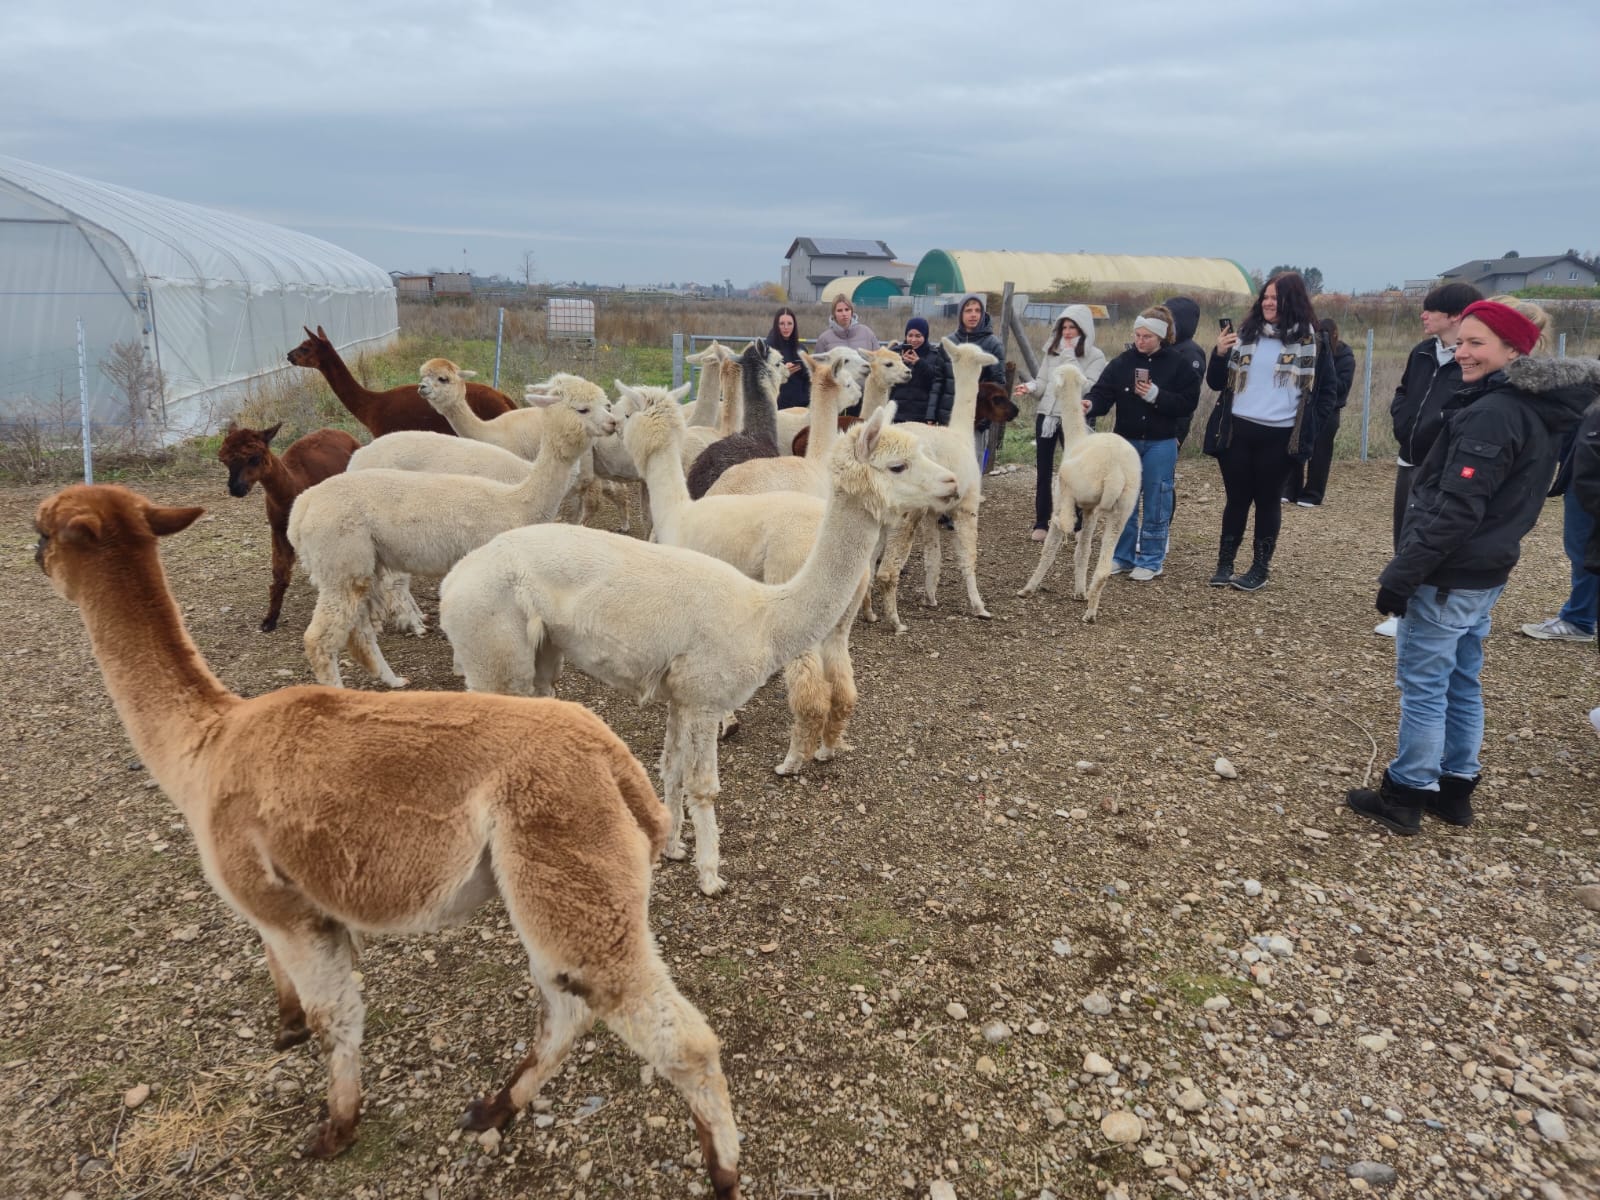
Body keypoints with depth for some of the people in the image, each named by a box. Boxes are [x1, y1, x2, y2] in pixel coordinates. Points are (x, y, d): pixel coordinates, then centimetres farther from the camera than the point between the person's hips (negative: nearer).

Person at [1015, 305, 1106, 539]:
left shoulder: (1095, 356, -3)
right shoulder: (1052, 350, 10)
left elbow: (1087, 387, -16)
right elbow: (1043, 382, 8)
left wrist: (1070, 358, -16)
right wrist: (1030, 387, -14)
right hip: (1046, 415, 4)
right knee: (1044, 471, 6)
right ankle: (1041, 523, 12)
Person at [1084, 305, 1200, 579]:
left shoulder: (1178, 365, -6)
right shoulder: (1122, 362, 0)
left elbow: (1188, 404, -9)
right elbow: (1103, 393, -7)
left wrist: (1156, 396, -20)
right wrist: (1091, 405, -29)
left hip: (1161, 445, -3)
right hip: (1126, 442, 3)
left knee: (1155, 502, 3)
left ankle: (1151, 561, 13)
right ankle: (1122, 556, 21)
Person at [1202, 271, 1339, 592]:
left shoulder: (1311, 341, 0)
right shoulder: (1245, 334, 7)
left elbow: (1326, 389, 7)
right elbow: (1216, 383, 8)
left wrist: (1309, 424, -3)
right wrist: (1219, 354, -9)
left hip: (1279, 436, -2)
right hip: (1236, 430, 2)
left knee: (1267, 501, 7)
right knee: (1237, 499, 8)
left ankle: (1261, 568, 16)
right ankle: (1224, 565, 15)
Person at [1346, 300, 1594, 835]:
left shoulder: (1492, 414, -21)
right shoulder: (1538, 409, 11)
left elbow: (1455, 508, -25)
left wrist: (1401, 573, -22)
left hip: (1448, 575, -9)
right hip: (1486, 572, 9)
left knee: (1422, 686, -1)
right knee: (1462, 683, 16)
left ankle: (1404, 797, 8)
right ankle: (1454, 788, 26)